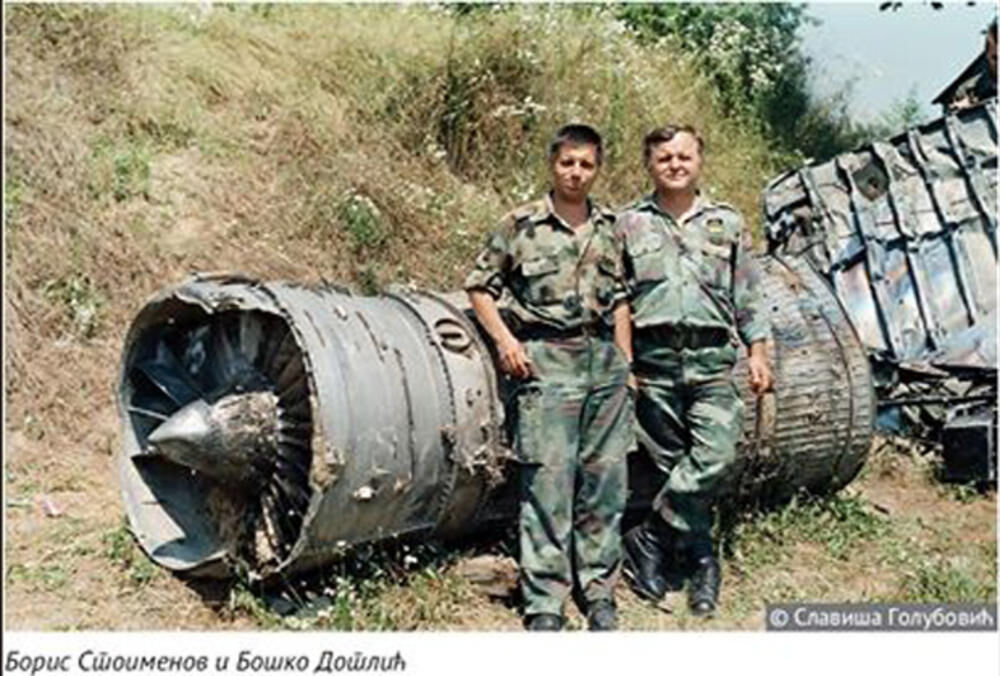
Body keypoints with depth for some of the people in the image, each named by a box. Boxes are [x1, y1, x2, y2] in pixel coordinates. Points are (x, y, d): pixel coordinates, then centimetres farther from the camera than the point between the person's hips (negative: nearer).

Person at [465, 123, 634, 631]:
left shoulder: (609, 228, 13)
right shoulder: (522, 224, 1)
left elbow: (619, 299, 18)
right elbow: (479, 285, 5)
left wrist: (626, 362, 13)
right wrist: (504, 339, -6)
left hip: (604, 359, 4)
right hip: (547, 360, -4)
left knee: (605, 481, 8)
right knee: (548, 482, -5)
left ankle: (600, 593, 21)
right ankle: (544, 602, 4)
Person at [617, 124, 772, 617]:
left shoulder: (727, 224, 14)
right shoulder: (629, 225, 9)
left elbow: (746, 298, 16)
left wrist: (758, 353, 10)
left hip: (711, 360, 1)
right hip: (654, 360, -1)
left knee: (714, 456, -13)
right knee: (676, 465, 2)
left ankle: (650, 540, 2)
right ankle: (702, 563, 15)